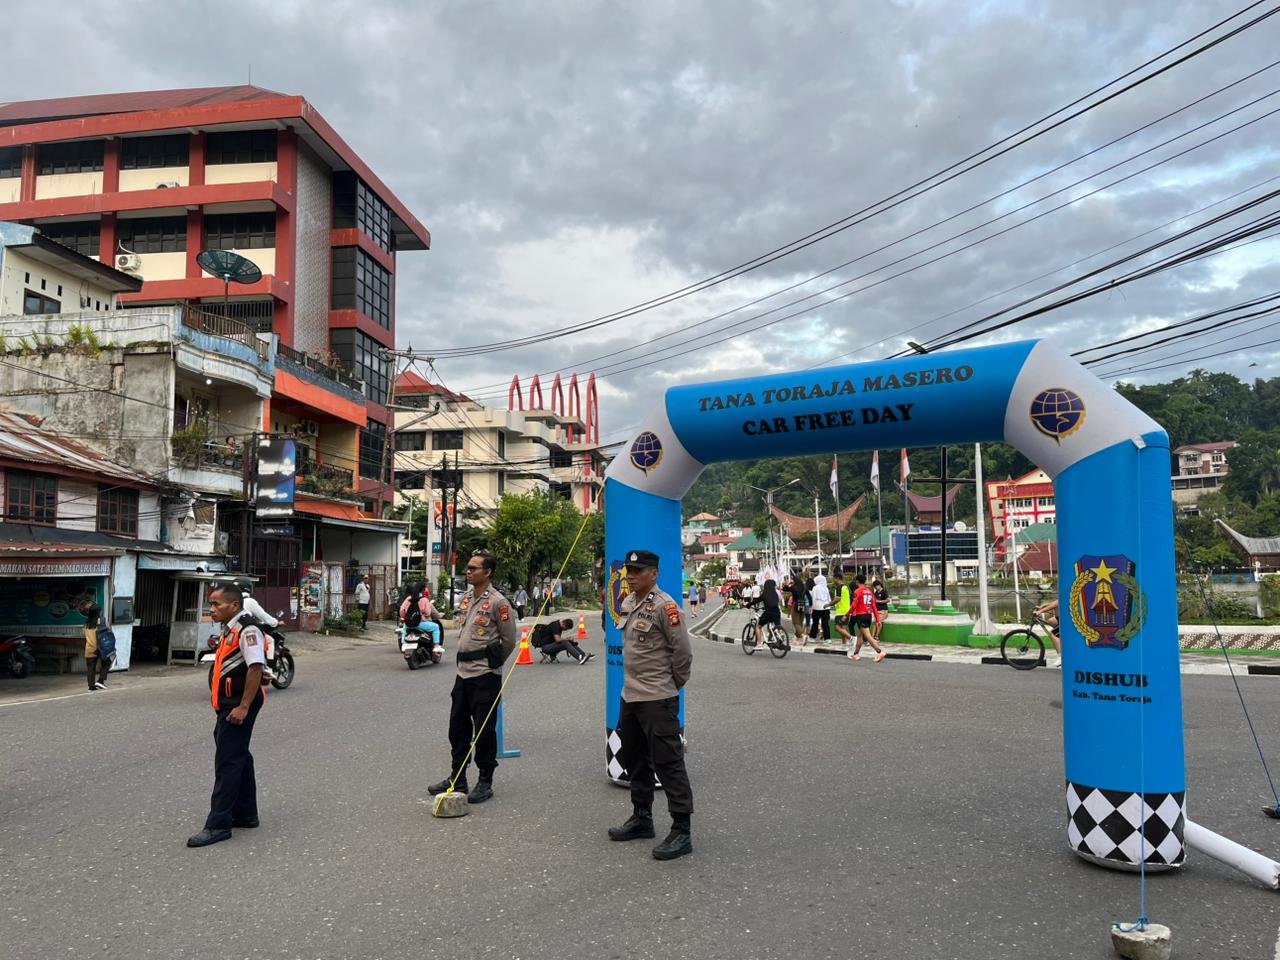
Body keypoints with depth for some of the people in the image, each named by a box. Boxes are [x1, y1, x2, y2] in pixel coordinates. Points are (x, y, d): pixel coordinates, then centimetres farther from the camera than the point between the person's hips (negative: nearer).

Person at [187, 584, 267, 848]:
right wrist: (224, 707, 17)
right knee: (238, 759, 18)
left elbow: (255, 668, -25)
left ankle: (218, 824, -1)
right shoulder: (229, 631, 15)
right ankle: (245, 813, 29)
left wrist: (243, 707, -26)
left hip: (238, 708, -10)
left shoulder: (246, 630, -17)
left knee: (228, 764, -6)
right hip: (227, 707, 10)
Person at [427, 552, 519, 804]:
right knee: (458, 726, 13)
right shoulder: (466, 598, 11)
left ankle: (485, 782, 11)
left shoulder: (498, 602, -13)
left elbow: (509, 640, -8)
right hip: (463, 672, 8)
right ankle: (457, 779, 25)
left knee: (484, 729, -1)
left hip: (485, 676, -8)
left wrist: (491, 663, 4)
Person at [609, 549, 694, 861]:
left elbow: (682, 651, -15)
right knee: (634, 760, 19)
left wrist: (673, 685, -3)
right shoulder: (627, 604, 9)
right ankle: (642, 818, 34)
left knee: (668, 762, -5)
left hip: (658, 700, -9)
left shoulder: (664, 606, -17)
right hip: (630, 695, 9)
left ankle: (681, 831, 2)